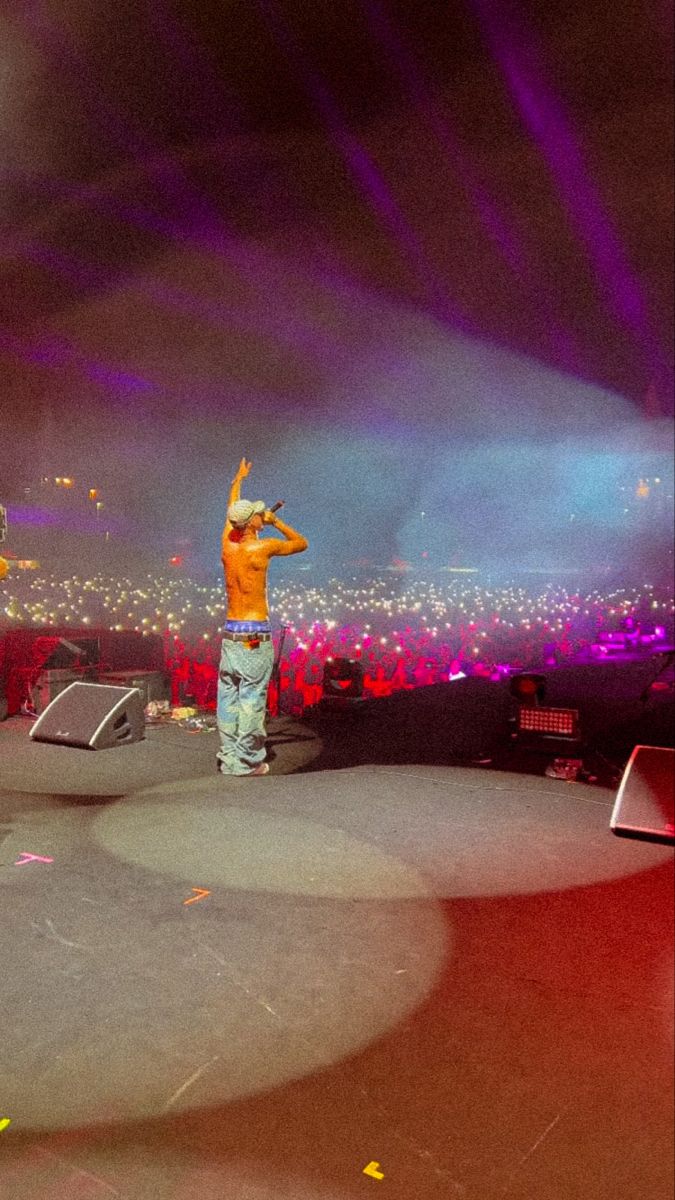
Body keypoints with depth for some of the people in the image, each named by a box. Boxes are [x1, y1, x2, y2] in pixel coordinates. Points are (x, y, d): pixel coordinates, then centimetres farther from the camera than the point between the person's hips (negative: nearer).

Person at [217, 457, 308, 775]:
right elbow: (302, 543, 4)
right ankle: (249, 762, 2)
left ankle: (229, 759, 13)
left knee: (228, 698, 8)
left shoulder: (227, 543, 6)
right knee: (252, 698, -2)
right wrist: (276, 521, 13)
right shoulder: (263, 547, -10)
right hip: (256, 634, -6)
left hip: (230, 631, 6)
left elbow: (231, 510, 26)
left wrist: (238, 478, 42)